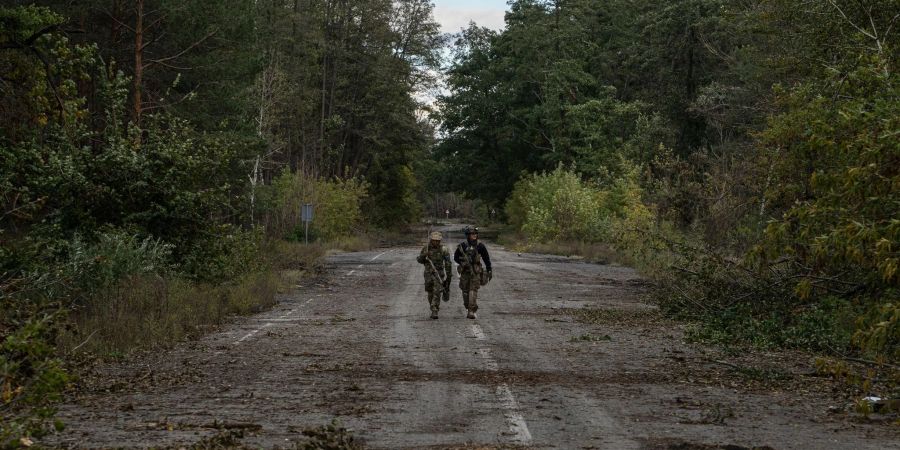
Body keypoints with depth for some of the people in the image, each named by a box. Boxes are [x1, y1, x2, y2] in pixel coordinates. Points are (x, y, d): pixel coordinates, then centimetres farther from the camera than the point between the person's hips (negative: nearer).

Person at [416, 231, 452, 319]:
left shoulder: (443, 249, -8)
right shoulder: (426, 248, -2)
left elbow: (448, 263, -1)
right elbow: (420, 260, 3)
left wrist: (449, 275, 0)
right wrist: (423, 255, -19)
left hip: (439, 274, -2)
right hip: (429, 273, 3)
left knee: (437, 292, -14)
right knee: (430, 293, 11)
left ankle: (434, 312, -15)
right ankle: (434, 308, 32)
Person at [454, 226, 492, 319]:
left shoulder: (480, 246, -2)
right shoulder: (462, 246, -3)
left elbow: (486, 259, 6)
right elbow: (456, 257, 4)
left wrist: (489, 271, 7)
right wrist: (462, 262, -15)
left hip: (476, 272, -1)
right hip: (465, 271, 1)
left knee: (473, 291, -12)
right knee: (465, 291, 8)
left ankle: (471, 311, -15)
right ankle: (468, 308, 29)